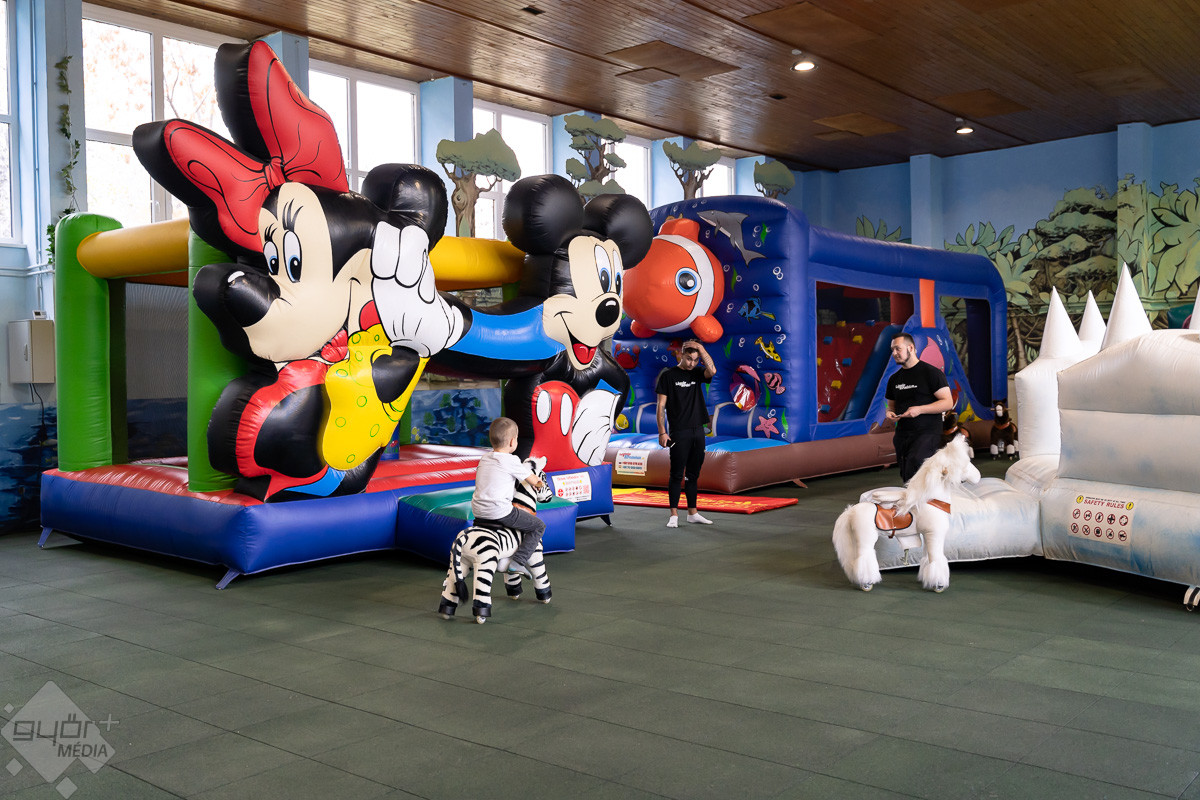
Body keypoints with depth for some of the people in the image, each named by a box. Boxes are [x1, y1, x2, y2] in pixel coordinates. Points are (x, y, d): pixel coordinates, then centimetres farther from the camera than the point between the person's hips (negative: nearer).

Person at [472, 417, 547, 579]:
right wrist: (540, 482, 24)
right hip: (500, 512, -7)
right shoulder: (511, 461, -8)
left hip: (478, 511, 7)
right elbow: (533, 481, -2)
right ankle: (518, 562, -7)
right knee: (538, 526, 4)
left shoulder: (484, 458, 13)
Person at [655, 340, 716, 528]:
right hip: (679, 433, -4)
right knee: (677, 474, -2)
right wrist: (662, 432, -11)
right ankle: (674, 515, 3)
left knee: (693, 474, 11)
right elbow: (661, 405, -4)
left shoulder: (697, 373, 10)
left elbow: (712, 371, -14)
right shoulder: (668, 375, -1)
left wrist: (700, 348, -9)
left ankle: (693, 512, 18)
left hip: (698, 431, 5)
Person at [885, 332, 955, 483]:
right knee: (907, 480, 8)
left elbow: (948, 403, -9)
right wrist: (890, 413, 0)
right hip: (902, 434, 7)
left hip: (927, 432, -7)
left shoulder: (931, 372, -4)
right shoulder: (894, 378, 15)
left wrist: (919, 410, -18)